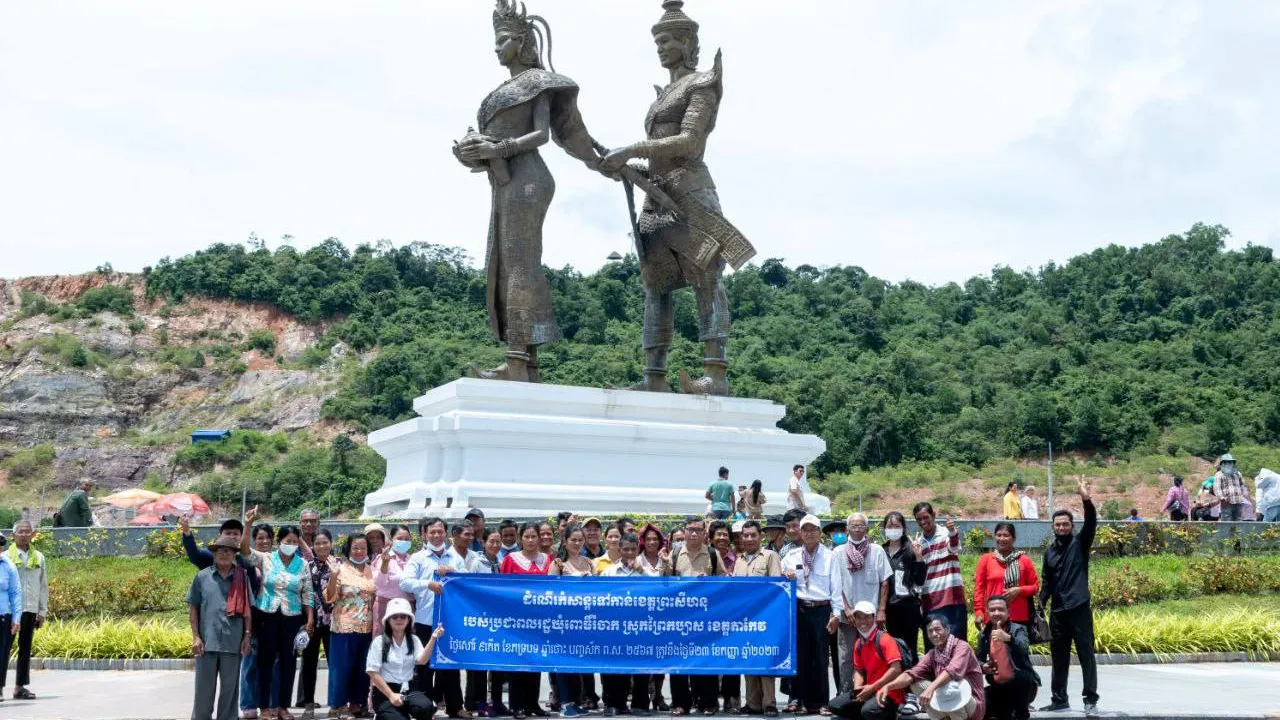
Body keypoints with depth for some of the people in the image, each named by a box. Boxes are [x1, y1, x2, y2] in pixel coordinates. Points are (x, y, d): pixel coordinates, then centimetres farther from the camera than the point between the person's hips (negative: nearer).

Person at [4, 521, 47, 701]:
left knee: (25, 650, 8)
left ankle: (20, 687, 13)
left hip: (30, 610, 4)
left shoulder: (38, 558, 10)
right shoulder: (5, 556, 1)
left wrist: (42, 611, 9)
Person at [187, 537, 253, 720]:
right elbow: (192, 608, 4)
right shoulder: (202, 577, 3)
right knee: (204, 688, 5)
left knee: (229, 688, 8)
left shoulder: (242, 578, 5)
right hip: (207, 642, -1)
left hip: (233, 642, 1)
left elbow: (247, 609, 7)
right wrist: (195, 636, -3)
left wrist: (247, 636, 1)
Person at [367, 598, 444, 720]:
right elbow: (373, 672, -6)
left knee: (426, 707, -30)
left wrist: (433, 638, -23)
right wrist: (391, 695, -14)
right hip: (384, 691, -2)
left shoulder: (414, 640, 8)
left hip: (408, 689, 2)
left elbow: (422, 660, -11)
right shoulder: (379, 642, -1)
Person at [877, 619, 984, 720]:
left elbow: (952, 671, -33)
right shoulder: (932, 655, 5)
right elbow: (912, 674, -7)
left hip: (972, 704, -6)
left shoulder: (961, 647, -14)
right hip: (947, 703, 6)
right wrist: (887, 686, -25)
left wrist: (930, 688, -49)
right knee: (916, 683, -6)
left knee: (948, 685, -34)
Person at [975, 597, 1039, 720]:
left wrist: (1008, 638, -51)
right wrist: (983, 667, -10)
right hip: (999, 687, 5)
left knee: (1020, 677, -37)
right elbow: (978, 659, 14)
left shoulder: (1017, 629, -10)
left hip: (1021, 686, -5)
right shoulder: (984, 634, 4)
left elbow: (1025, 648, -31)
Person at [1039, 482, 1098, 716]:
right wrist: (1040, 606, 5)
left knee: (1086, 655, -3)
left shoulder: (1080, 544, 1)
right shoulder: (1050, 552, 12)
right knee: (1059, 658, 10)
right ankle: (1059, 699, 19)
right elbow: (1047, 583, 14)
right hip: (1058, 612, 5)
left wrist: (1087, 501, -32)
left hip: (1080, 609, -5)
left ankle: (1091, 700, 2)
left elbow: (1091, 524, -17)